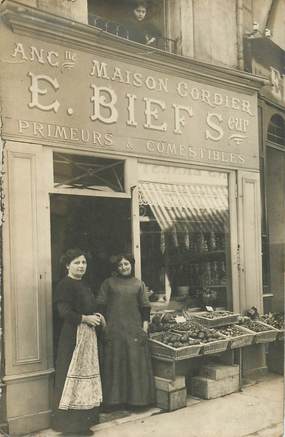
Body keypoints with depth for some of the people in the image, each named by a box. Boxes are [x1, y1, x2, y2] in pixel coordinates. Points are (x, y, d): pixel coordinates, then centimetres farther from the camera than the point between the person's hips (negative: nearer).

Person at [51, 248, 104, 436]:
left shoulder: (84, 284, 15)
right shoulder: (65, 285, -12)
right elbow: (64, 312, -20)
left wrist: (97, 316, 3)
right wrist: (86, 318, -15)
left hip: (88, 333, 10)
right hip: (73, 335, -9)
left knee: (87, 373, 14)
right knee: (73, 375, -4)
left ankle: (86, 416, 24)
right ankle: (70, 422, 5)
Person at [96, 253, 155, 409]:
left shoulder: (139, 284, 11)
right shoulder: (109, 283, 7)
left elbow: (145, 307, 9)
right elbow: (101, 306, 5)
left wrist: (145, 327, 1)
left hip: (134, 329, 1)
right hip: (113, 330, -1)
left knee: (135, 363, 2)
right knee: (114, 365, 2)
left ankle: (135, 399, 13)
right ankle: (114, 399, 11)